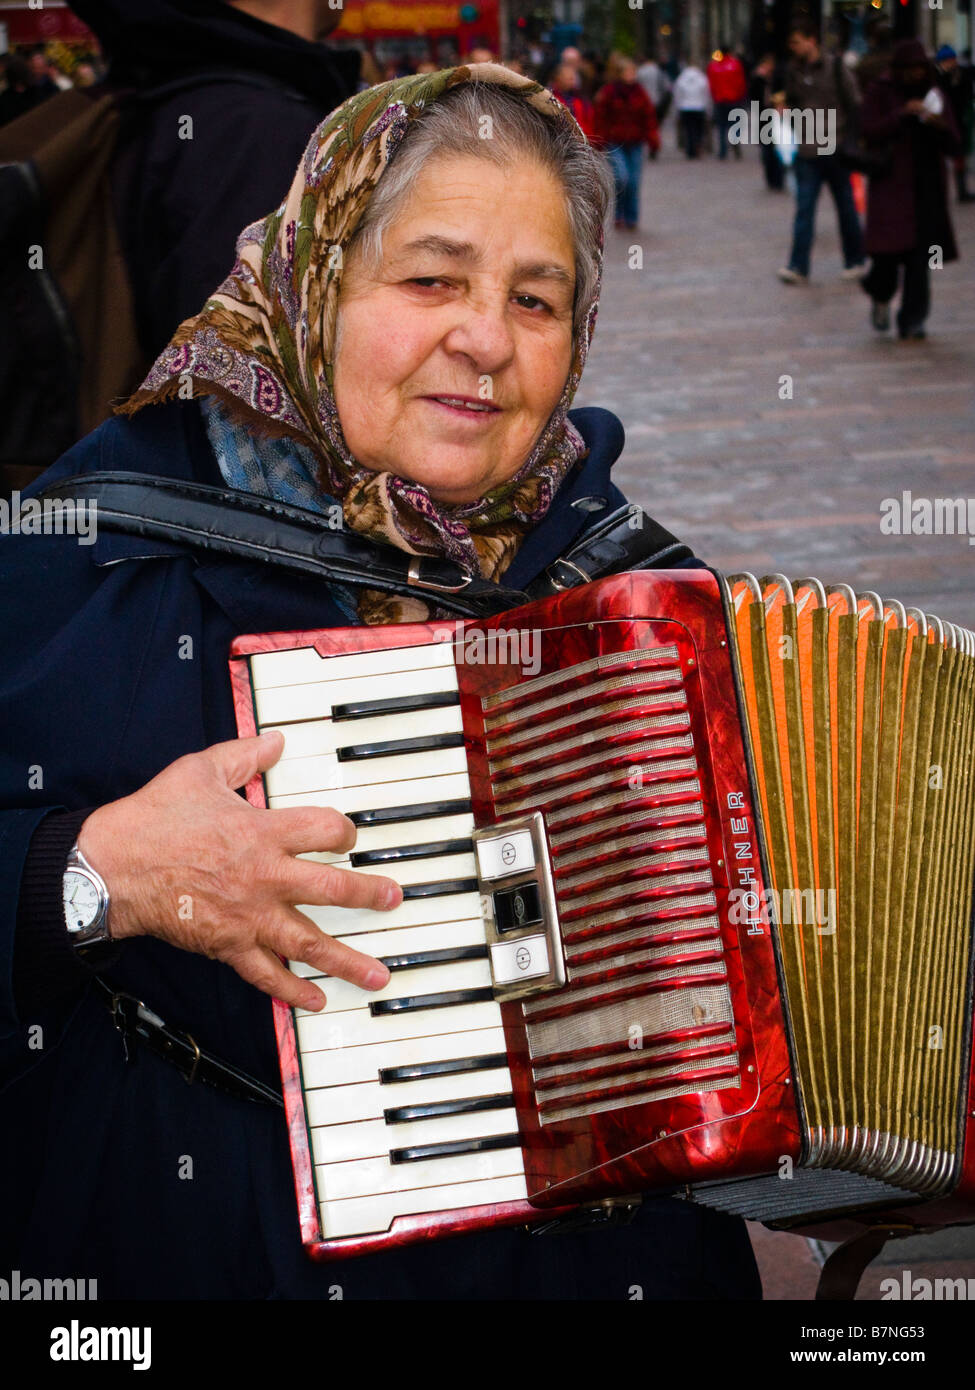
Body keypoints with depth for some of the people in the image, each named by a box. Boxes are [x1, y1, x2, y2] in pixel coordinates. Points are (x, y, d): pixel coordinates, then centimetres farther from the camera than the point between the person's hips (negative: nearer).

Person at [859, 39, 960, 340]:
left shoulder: (933, 95, 11)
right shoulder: (881, 93, 3)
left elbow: (952, 145, 8)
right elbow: (870, 132, -9)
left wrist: (939, 124, -13)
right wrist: (902, 114, -19)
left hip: (927, 188, 3)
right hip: (891, 185, -3)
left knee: (920, 257, -3)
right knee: (891, 247, -12)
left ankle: (912, 322, 1)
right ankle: (881, 296, 19)